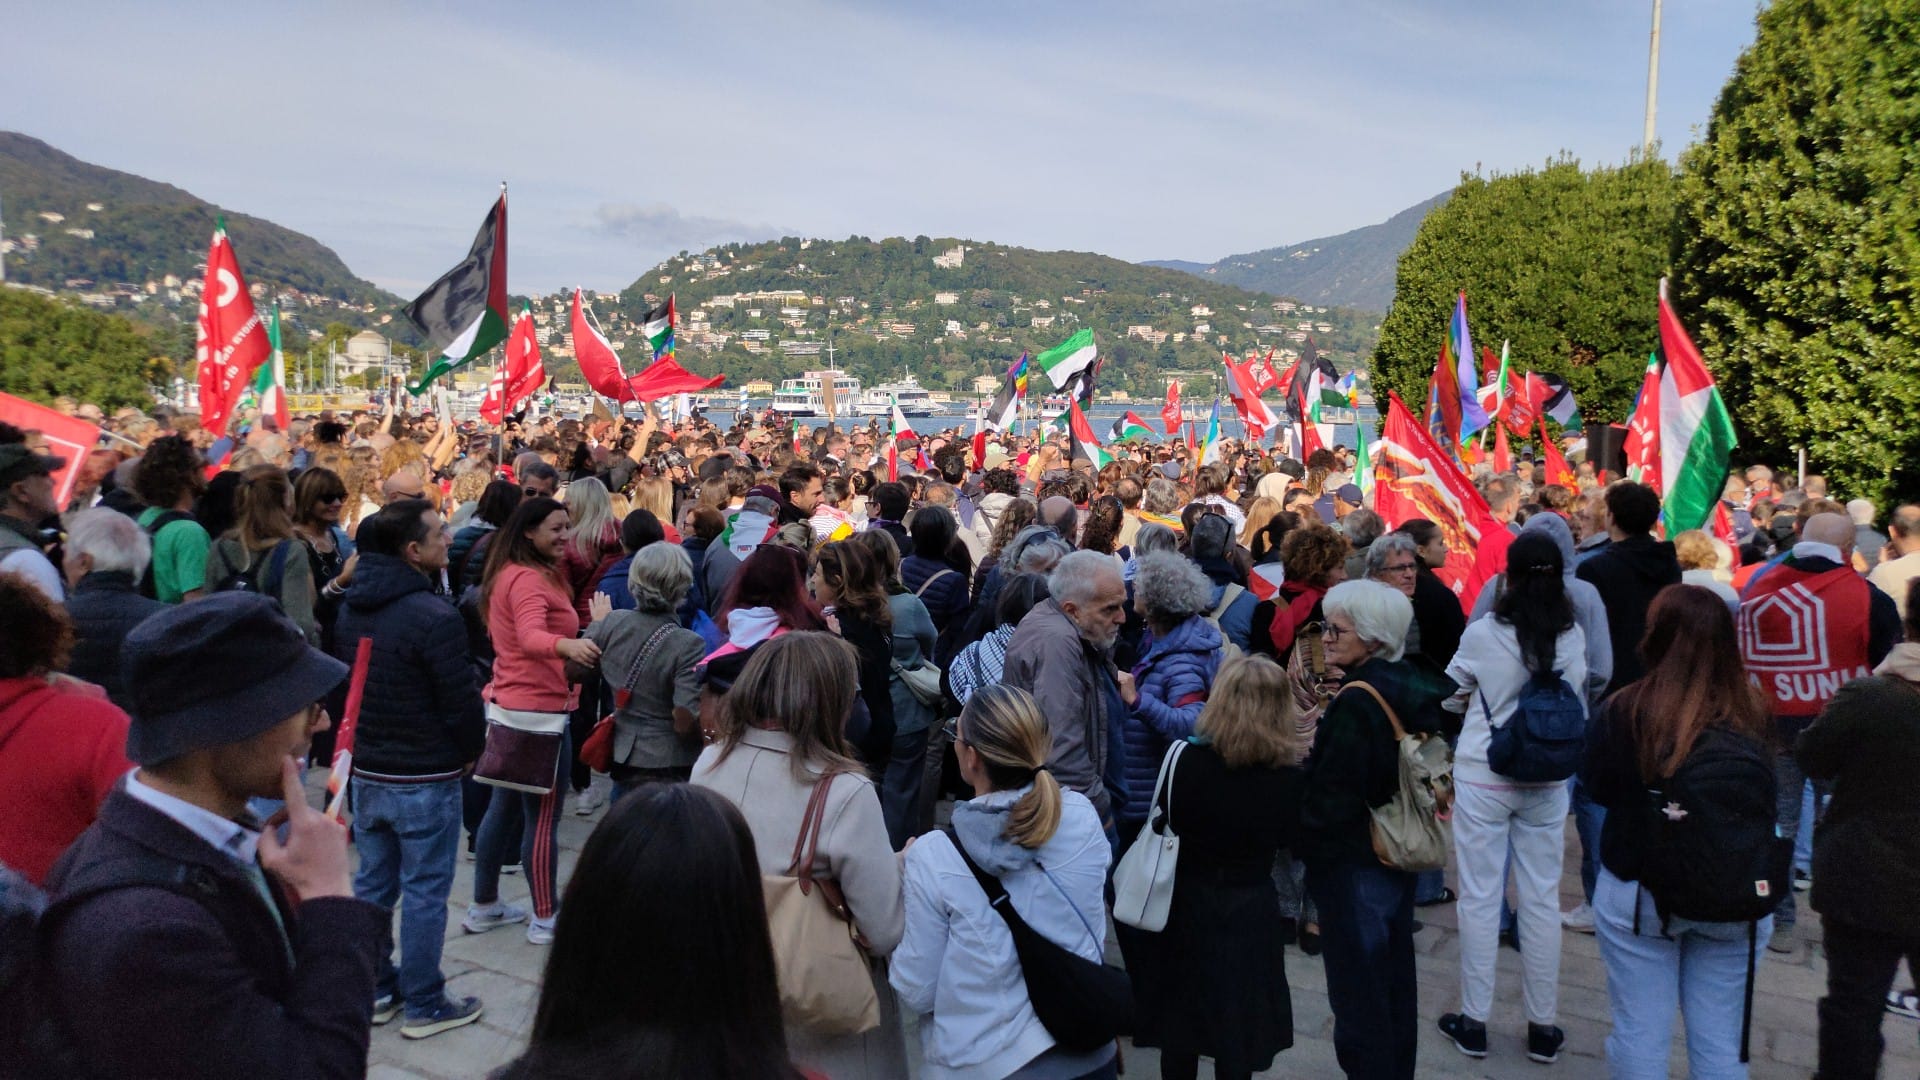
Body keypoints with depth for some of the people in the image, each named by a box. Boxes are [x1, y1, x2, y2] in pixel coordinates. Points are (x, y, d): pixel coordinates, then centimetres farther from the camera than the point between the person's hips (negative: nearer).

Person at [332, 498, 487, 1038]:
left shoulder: (351, 609, 3)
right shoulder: (435, 616, -23)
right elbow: (462, 700, -19)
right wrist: (469, 751, 0)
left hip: (366, 772, 8)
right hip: (426, 779, -8)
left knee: (373, 883, 17)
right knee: (424, 892, 3)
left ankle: (376, 990, 29)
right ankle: (423, 1005, 13)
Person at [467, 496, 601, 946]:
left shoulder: (507, 573, 12)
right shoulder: (530, 579, -19)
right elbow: (531, 636, -38)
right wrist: (567, 645, -58)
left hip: (506, 704, 10)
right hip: (539, 709, -10)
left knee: (503, 806, 19)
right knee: (543, 817, -1)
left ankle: (484, 907, 29)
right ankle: (545, 920, 7)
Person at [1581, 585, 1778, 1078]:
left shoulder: (1622, 712, -18)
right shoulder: (1755, 714, -11)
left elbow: (1596, 788, -2)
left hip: (1636, 893, -2)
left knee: (1640, 1033, 12)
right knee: (1720, 1037, 17)